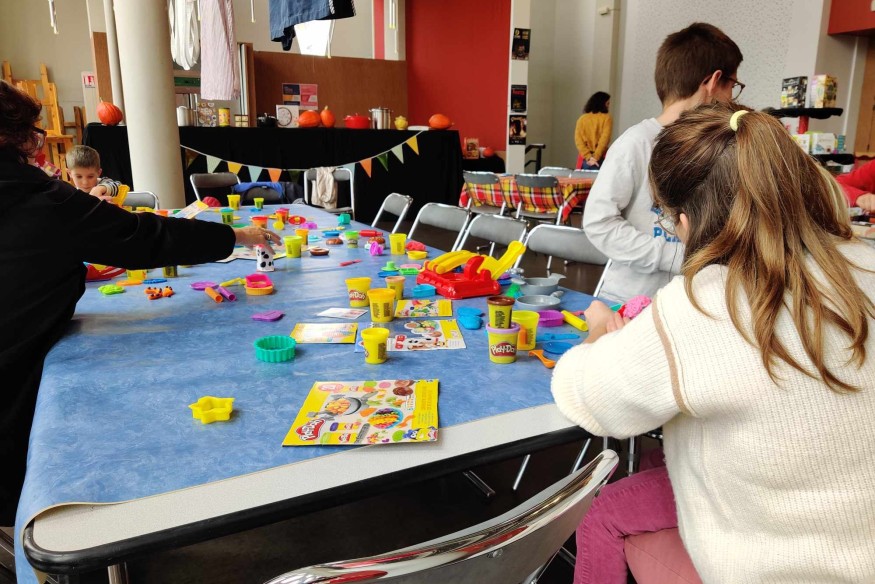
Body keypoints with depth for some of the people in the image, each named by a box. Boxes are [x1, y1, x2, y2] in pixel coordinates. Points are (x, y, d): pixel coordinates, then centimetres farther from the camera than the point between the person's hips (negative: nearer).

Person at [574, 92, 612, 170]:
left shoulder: (582, 118, 6)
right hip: (600, 160, -3)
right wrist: (596, 158, -11)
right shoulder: (606, 118, -1)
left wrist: (588, 157, -8)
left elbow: (578, 140, -3)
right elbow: (604, 139, -11)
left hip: (584, 159, 3)